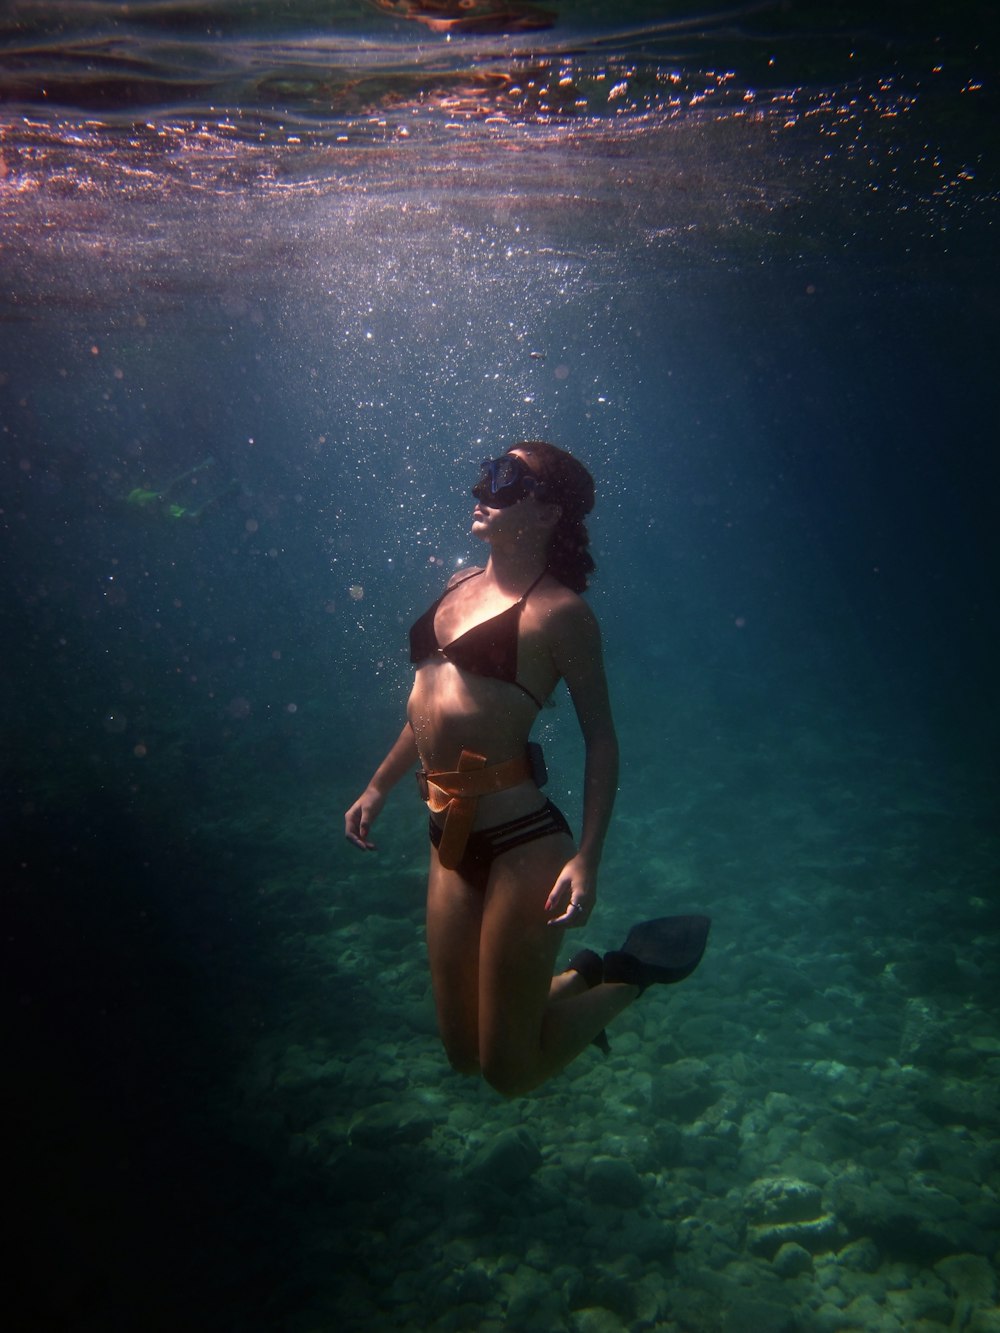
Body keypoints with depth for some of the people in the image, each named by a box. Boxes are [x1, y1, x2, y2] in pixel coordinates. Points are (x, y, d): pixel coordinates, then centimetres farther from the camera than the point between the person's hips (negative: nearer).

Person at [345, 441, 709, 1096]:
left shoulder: (558, 610, -10)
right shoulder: (461, 585, 12)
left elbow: (601, 738, -9)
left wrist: (588, 859, -18)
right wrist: (379, 786, 24)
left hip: (521, 840, -7)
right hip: (451, 841, 8)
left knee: (509, 1072, 5)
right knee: (463, 1052, 19)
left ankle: (634, 972, 24)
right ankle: (582, 977, 42)